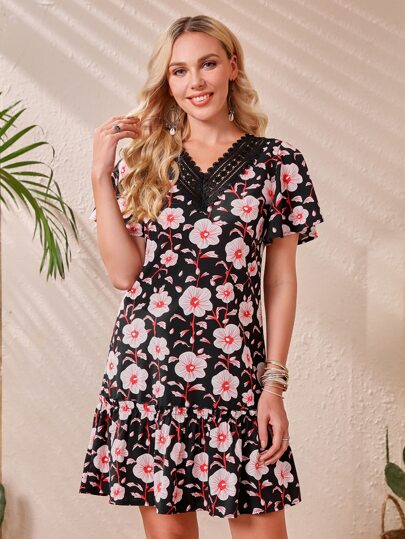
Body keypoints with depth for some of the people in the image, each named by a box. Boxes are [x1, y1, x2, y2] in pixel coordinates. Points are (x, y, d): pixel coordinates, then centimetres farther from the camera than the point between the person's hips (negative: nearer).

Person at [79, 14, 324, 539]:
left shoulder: (277, 161, 4)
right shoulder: (143, 160, 8)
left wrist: (274, 383, -1)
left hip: (236, 374, -1)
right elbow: (124, 272, 0)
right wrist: (101, 175, -4)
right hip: (146, 366, 2)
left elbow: (281, 281, 4)